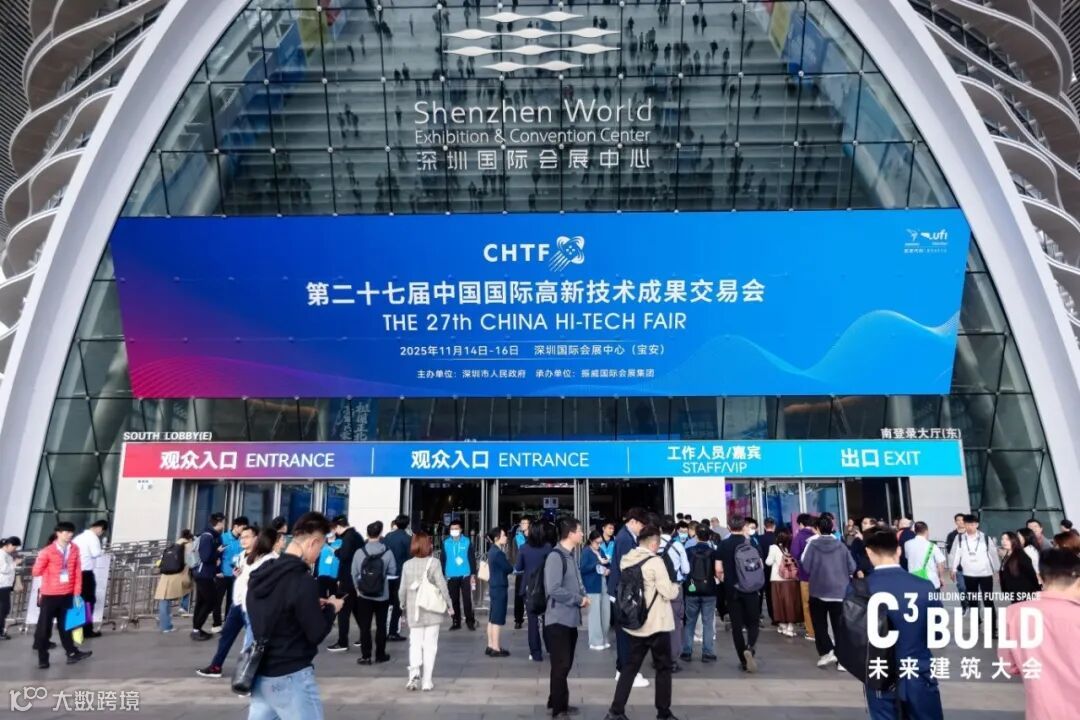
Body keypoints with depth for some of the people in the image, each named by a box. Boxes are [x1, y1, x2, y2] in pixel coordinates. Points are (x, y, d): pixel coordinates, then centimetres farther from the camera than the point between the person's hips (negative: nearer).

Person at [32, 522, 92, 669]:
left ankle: (72, 653, 18)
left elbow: (77, 572, 3)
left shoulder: (74, 549, 2)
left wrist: (77, 593, 1)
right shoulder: (47, 551, -11)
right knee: (44, 626, 4)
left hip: (68, 594, 4)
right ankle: (42, 658, 15)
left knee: (65, 624, 14)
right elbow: (36, 571, -11)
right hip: (50, 594, -3)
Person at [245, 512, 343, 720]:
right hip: (291, 678, -8)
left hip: (261, 674, 8)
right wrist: (331, 608, 2)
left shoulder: (261, 573, 4)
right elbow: (317, 634, -15)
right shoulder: (303, 581, -21)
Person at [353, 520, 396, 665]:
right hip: (382, 595, 0)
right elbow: (393, 571, -4)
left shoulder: (359, 552, -9)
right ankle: (380, 655, 20)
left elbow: (354, 573, -2)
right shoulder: (387, 552, -12)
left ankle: (366, 656, 10)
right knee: (381, 625, 13)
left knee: (365, 626, 8)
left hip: (364, 595, 0)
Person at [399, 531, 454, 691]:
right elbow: (442, 586, -10)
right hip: (432, 611, -2)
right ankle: (427, 681, 8)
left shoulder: (407, 565, 0)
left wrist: (403, 606, 19)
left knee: (415, 643, 11)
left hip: (414, 611, 2)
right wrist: (449, 605, 1)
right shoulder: (433, 563, -9)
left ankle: (414, 671, -12)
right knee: (430, 645, 6)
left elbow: (402, 590, 3)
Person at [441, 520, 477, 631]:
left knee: (467, 599, -1)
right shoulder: (446, 543, 3)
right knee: (454, 600, 8)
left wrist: (473, 574, -3)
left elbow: (472, 558, 1)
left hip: (465, 575, -2)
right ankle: (456, 622, 18)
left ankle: (470, 621, 9)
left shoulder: (467, 542, -1)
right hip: (451, 576, 2)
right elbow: (443, 559, 7)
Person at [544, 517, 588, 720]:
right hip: (559, 620, -9)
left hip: (570, 619, 9)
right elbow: (554, 589, -26)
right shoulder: (555, 556, -19)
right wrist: (579, 599, -17)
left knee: (565, 665, 17)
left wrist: (583, 595, -2)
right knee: (561, 666, 1)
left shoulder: (569, 555, 10)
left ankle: (557, 703, 30)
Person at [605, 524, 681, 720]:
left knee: (630, 666, 11)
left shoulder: (627, 560, 4)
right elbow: (668, 593, -17)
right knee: (663, 668, 10)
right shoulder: (655, 561, -17)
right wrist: (676, 586, 4)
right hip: (657, 624, -6)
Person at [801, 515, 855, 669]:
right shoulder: (841, 545, -2)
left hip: (818, 590, -2)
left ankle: (826, 652, -1)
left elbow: (805, 567, -9)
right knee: (840, 625, 7)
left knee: (820, 624, 12)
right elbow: (852, 568, 1)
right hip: (840, 591, 2)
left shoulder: (812, 545, -8)